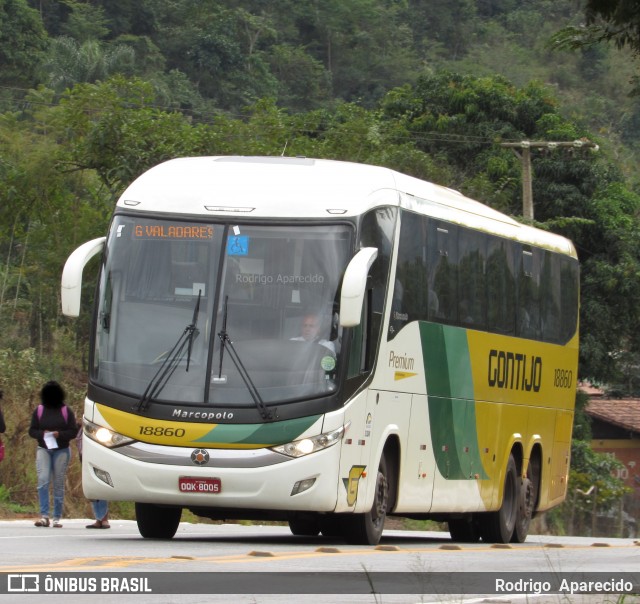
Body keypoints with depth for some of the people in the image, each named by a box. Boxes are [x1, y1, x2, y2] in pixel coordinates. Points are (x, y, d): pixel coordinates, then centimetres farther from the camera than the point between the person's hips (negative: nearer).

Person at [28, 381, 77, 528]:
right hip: (43, 449, 0)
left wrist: (60, 434, -15)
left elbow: (74, 432, 2)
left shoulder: (66, 411, 4)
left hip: (61, 451, 0)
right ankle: (44, 516, -17)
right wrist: (42, 433, -13)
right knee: (43, 480, -15)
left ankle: (57, 518, 6)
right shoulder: (39, 410, 8)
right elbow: (32, 431, 8)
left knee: (59, 484, 1)